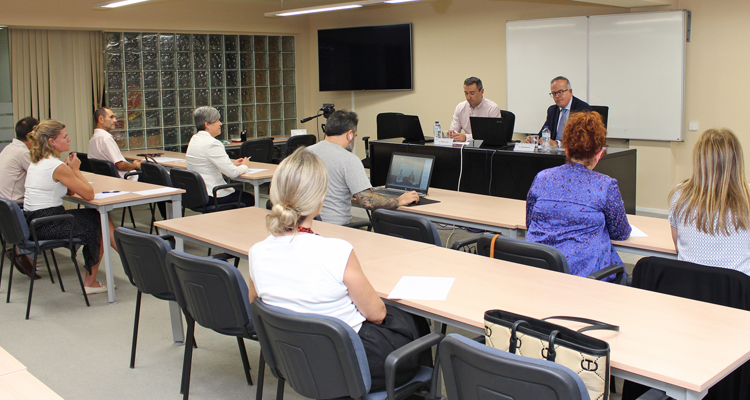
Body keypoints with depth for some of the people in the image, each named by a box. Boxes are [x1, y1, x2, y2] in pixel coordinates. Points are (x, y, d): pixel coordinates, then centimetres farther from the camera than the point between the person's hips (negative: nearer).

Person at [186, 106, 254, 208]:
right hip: (211, 198, -9)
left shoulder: (194, 139, 8)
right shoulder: (212, 144, -21)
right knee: (249, 199, 8)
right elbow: (232, 173, -21)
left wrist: (232, 164, 13)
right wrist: (244, 166, 0)